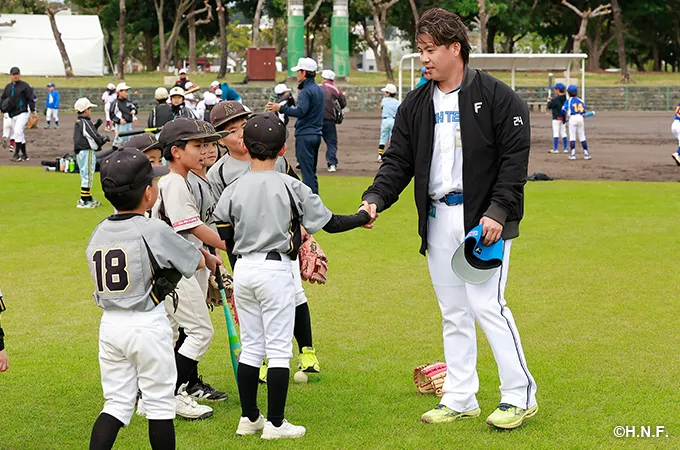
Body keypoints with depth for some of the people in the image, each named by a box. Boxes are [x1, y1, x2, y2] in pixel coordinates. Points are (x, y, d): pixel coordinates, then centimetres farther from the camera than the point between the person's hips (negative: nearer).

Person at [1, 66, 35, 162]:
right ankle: (24, 154, 17)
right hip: (12, 114, 6)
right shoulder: (8, 86, 14)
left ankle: (16, 154, -17)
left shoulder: (25, 85, -3)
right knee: (19, 134, 10)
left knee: (18, 132, -19)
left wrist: (33, 111, -10)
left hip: (23, 112, -6)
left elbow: (30, 99, -5)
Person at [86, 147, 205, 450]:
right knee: (160, 403, 8)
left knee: (117, 403, 11)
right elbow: (197, 262, -3)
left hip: (109, 324, 5)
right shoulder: (154, 230, -13)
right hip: (148, 324, -5)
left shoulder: (98, 233, 4)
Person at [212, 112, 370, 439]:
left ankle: (249, 418, 19)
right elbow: (330, 223, -2)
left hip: (242, 269, 4)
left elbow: (223, 237, 2)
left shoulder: (233, 190, -1)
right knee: (278, 348, 2)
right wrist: (363, 217, 13)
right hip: (275, 269, -4)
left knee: (250, 346, 14)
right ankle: (275, 423, 3)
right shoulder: (290, 186, -7)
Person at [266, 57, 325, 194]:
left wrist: (281, 108, -30)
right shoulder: (319, 90, 14)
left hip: (305, 135, -9)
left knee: (306, 170, -8)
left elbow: (300, 112, -27)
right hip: (316, 135, 9)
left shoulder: (306, 91, -14)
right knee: (312, 171, 15)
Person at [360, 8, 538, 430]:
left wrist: (497, 211, -18)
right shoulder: (416, 104, 10)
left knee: (487, 304, -10)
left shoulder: (497, 97, -6)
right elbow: (398, 160, 8)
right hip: (438, 219, 6)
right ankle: (460, 399, 19)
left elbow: (515, 158, -9)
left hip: (483, 218, -6)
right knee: (453, 313, 11)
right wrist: (376, 198, -9)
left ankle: (520, 396, 2)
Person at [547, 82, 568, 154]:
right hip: (563, 118, 7)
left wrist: (549, 101, 6)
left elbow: (549, 106, -13)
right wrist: (552, 99, 20)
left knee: (556, 133, -3)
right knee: (563, 133, 13)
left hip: (557, 118, -7)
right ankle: (565, 148, 14)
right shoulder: (565, 98, 5)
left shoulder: (556, 99, -19)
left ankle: (555, 149, -3)